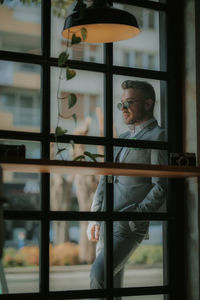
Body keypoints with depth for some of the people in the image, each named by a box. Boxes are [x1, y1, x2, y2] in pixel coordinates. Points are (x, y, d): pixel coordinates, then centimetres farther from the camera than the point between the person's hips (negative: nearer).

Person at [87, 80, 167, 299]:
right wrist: (94, 219, 11)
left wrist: (133, 217, -16)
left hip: (129, 228, -8)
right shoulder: (121, 139, 20)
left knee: (99, 274, -23)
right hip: (105, 224, 8)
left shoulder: (158, 137, -4)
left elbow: (162, 187, -12)